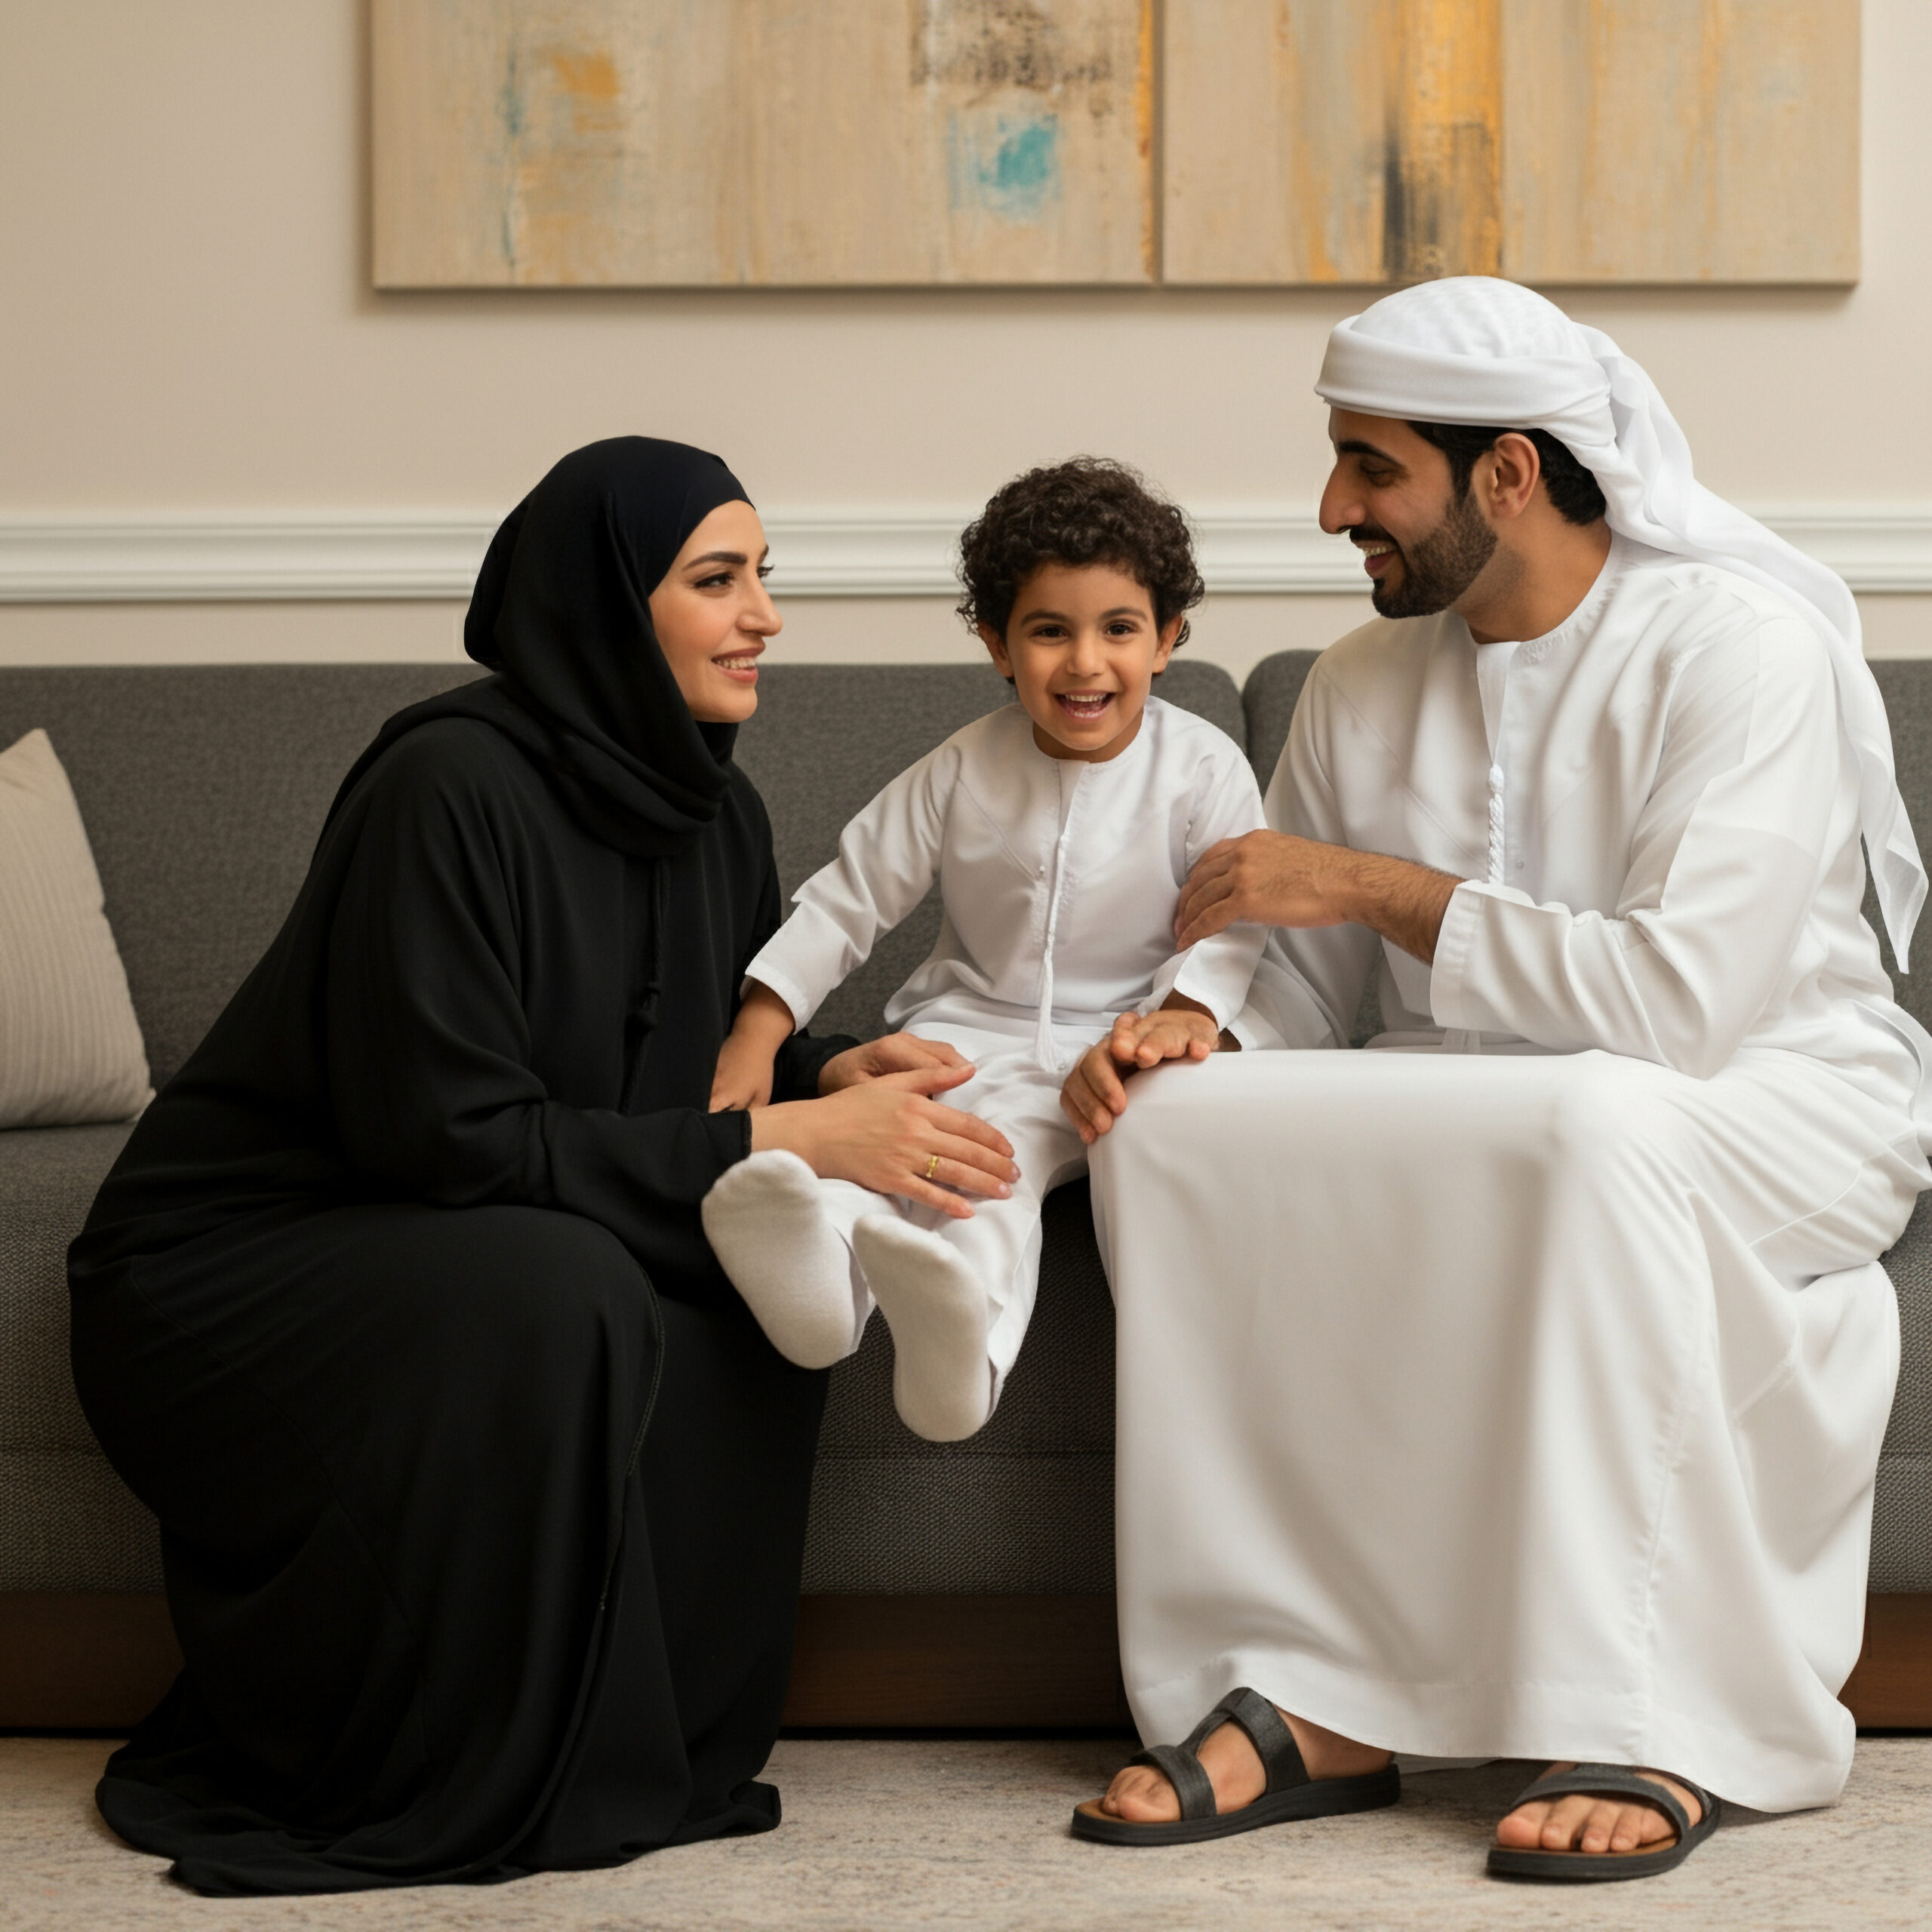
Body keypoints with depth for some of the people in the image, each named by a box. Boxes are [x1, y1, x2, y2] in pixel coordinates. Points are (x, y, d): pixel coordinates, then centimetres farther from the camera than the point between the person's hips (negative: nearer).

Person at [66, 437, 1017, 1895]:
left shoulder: (714, 815, 2)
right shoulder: (451, 786, -24)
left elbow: (707, 1056, 15)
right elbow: (452, 1136, -27)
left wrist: (836, 1072, -9)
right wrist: (780, 1140, -28)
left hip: (425, 1250, 7)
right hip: (220, 1270, -7)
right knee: (554, 1286, -34)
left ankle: (627, 1738, -5)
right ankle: (410, 1790, -17)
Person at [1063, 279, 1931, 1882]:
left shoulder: (1742, 649, -13)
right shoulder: (1363, 690, 7)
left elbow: (1682, 999, -25)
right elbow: (1295, 1005, 11)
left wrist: (1382, 885, -19)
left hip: (1779, 1107, -6)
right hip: (1469, 1128, 6)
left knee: (1594, 1117, -40)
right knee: (1175, 1127, -19)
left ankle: (1649, 1731, -33)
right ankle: (1307, 1696, -20)